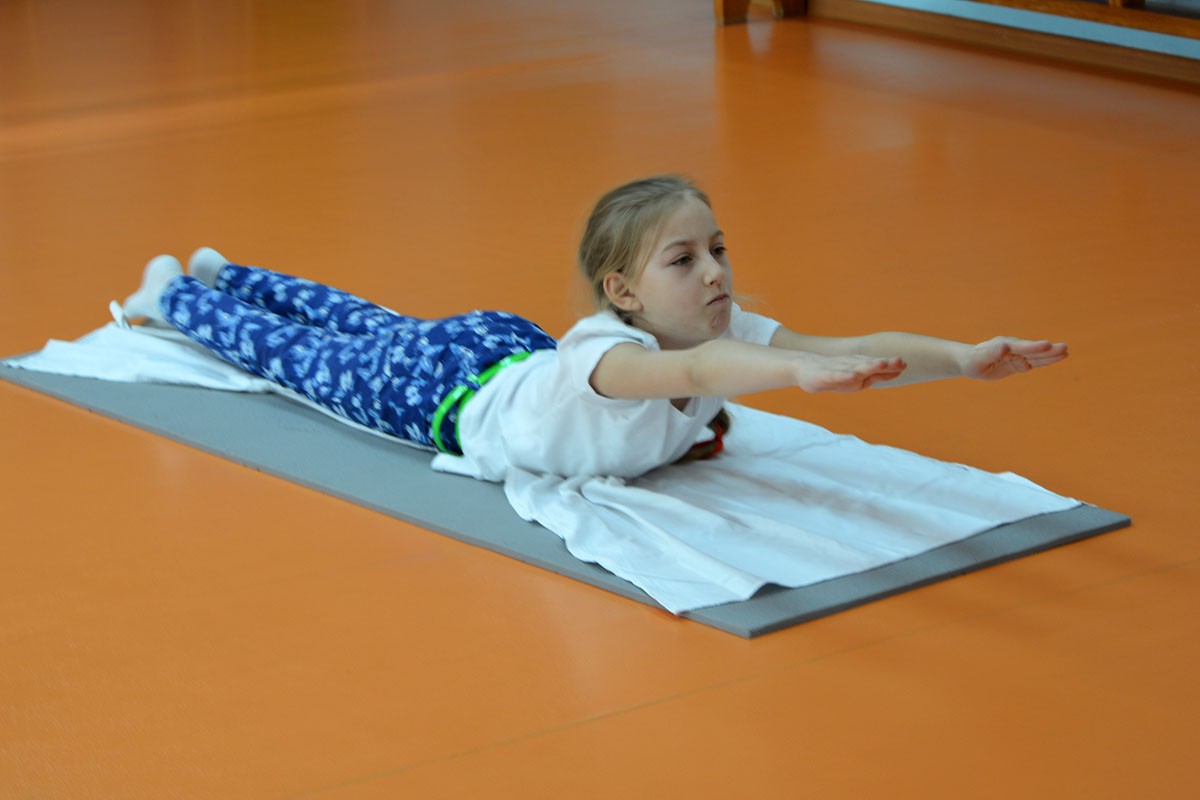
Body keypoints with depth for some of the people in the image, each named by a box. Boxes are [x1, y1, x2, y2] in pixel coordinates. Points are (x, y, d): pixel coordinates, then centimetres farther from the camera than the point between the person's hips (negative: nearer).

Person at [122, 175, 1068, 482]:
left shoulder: (732, 333, -30)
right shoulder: (607, 352, -49)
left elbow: (856, 350, -42)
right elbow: (687, 373, -71)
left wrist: (965, 357, -58)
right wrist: (801, 373, -87)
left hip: (516, 352, 6)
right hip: (444, 390, -6)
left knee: (370, 325, 32)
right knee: (298, 355, 21)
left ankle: (227, 272, 61)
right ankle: (173, 292, 49)